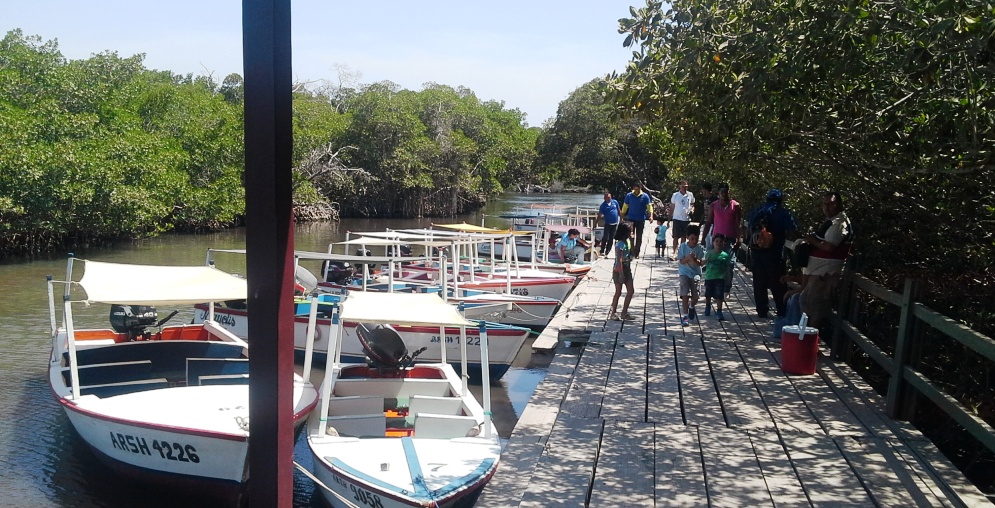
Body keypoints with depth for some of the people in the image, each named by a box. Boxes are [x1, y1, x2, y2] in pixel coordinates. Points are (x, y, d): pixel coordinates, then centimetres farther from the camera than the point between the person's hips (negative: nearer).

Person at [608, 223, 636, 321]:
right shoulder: (620, 244, -17)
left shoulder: (627, 242, 9)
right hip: (619, 269, -9)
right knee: (618, 292, -1)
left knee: (630, 291, 7)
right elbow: (618, 260, -21)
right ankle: (613, 313, 11)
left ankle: (624, 313, 15)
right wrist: (621, 273, -23)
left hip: (627, 269, 9)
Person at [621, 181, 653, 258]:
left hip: (641, 220, 0)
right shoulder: (629, 196, 1)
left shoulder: (645, 196, -1)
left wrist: (650, 215, -19)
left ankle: (636, 254, 17)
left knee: (639, 238, 7)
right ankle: (631, 254, -5)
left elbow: (649, 206, -4)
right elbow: (625, 207, 7)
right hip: (631, 219, 0)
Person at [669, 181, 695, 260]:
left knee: (684, 237, 10)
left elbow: (693, 205, 14)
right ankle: (675, 253, -4)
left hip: (686, 219, 2)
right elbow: (672, 207, 4)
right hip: (677, 218, -2)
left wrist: (692, 209, -10)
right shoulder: (675, 195, 0)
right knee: (676, 237, -3)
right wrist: (670, 219, 2)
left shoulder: (690, 195, 3)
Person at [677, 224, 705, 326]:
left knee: (695, 296, -2)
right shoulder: (682, 247, -8)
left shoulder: (700, 248, -6)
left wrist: (694, 259, -29)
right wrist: (688, 257, -27)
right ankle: (684, 316, -1)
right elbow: (680, 261, -9)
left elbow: (700, 263, -9)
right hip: (684, 273, -1)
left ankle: (691, 307, 33)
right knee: (685, 295, -10)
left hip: (695, 274, 1)